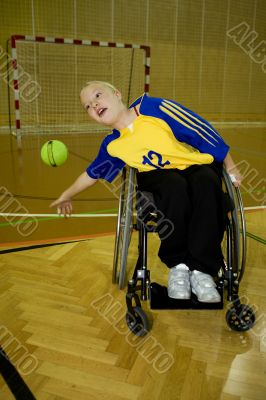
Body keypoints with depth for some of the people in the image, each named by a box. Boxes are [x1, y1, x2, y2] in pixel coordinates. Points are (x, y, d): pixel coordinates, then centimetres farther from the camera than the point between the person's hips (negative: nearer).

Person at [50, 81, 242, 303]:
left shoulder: (152, 107, -14)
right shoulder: (112, 145, -1)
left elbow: (202, 129, -11)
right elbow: (93, 173, 18)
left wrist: (230, 168, -8)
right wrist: (67, 195, 29)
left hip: (198, 164, -1)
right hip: (160, 175, 1)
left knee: (206, 182, -36)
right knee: (175, 186, -35)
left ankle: (201, 270, -31)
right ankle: (177, 265, -22)